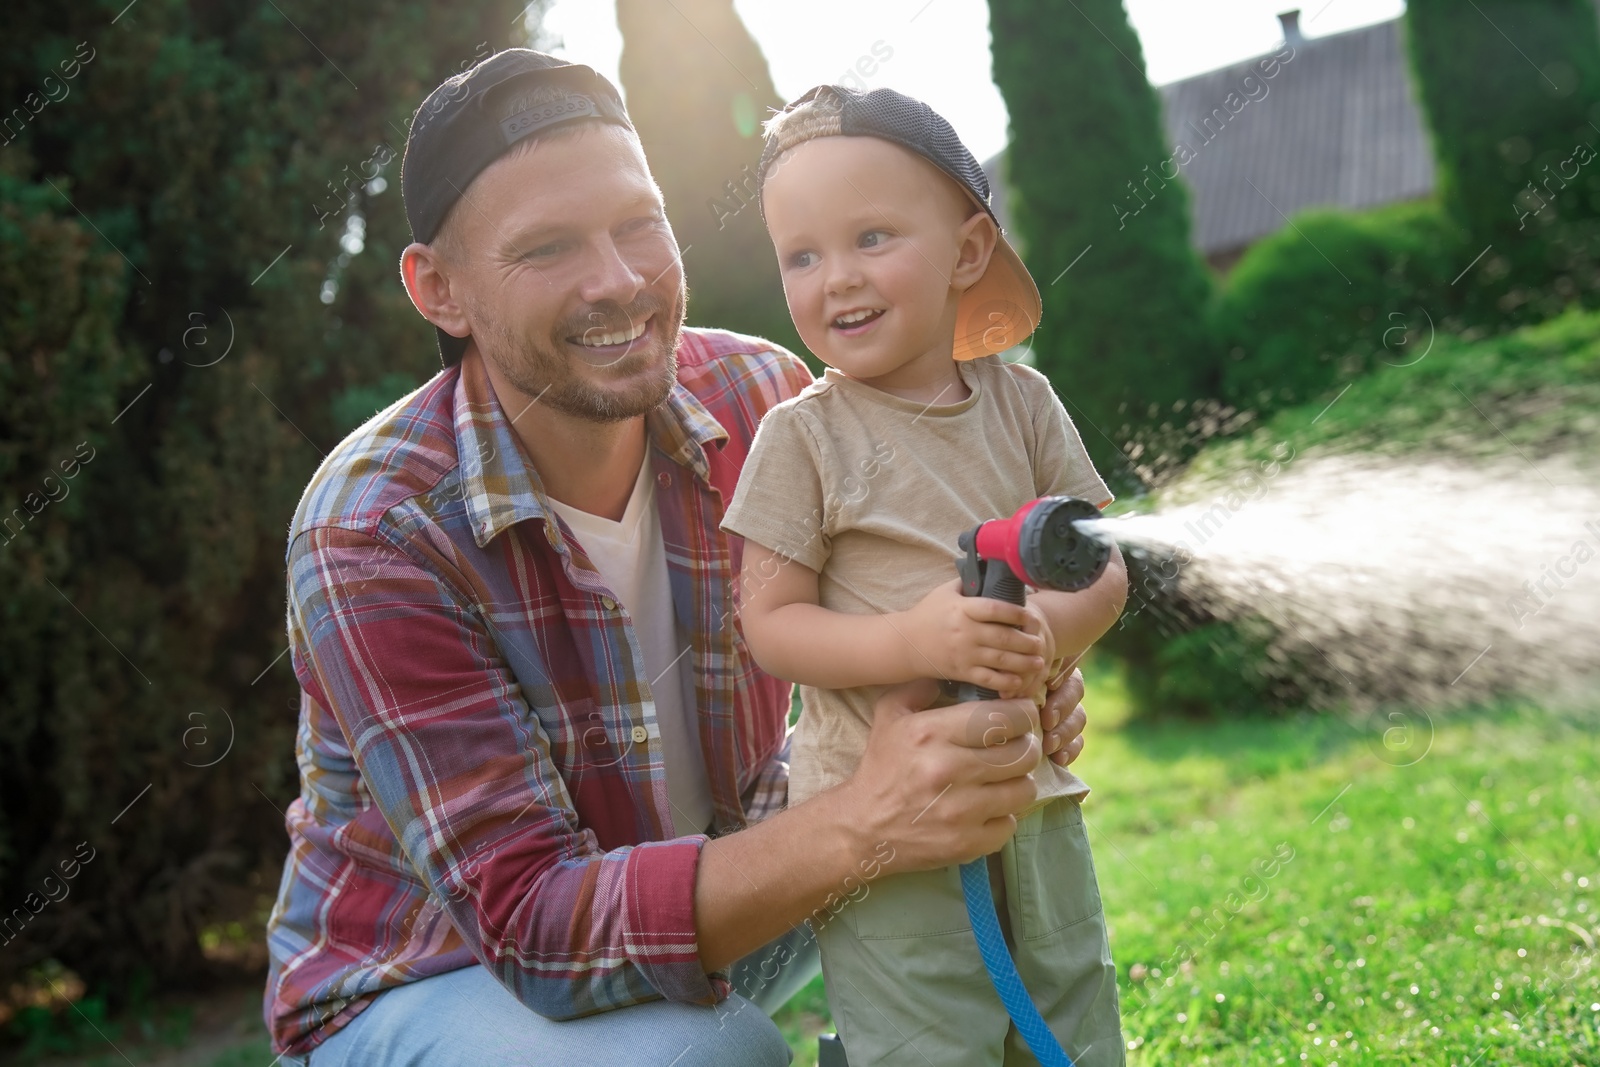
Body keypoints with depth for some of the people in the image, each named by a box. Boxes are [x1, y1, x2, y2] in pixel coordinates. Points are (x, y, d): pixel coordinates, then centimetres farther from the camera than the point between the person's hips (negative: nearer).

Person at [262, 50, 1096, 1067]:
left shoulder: (759, 397, -14)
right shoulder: (372, 532, -27)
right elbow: (533, 925, -31)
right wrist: (860, 829, -45)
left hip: (704, 881, 5)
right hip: (425, 975, -4)